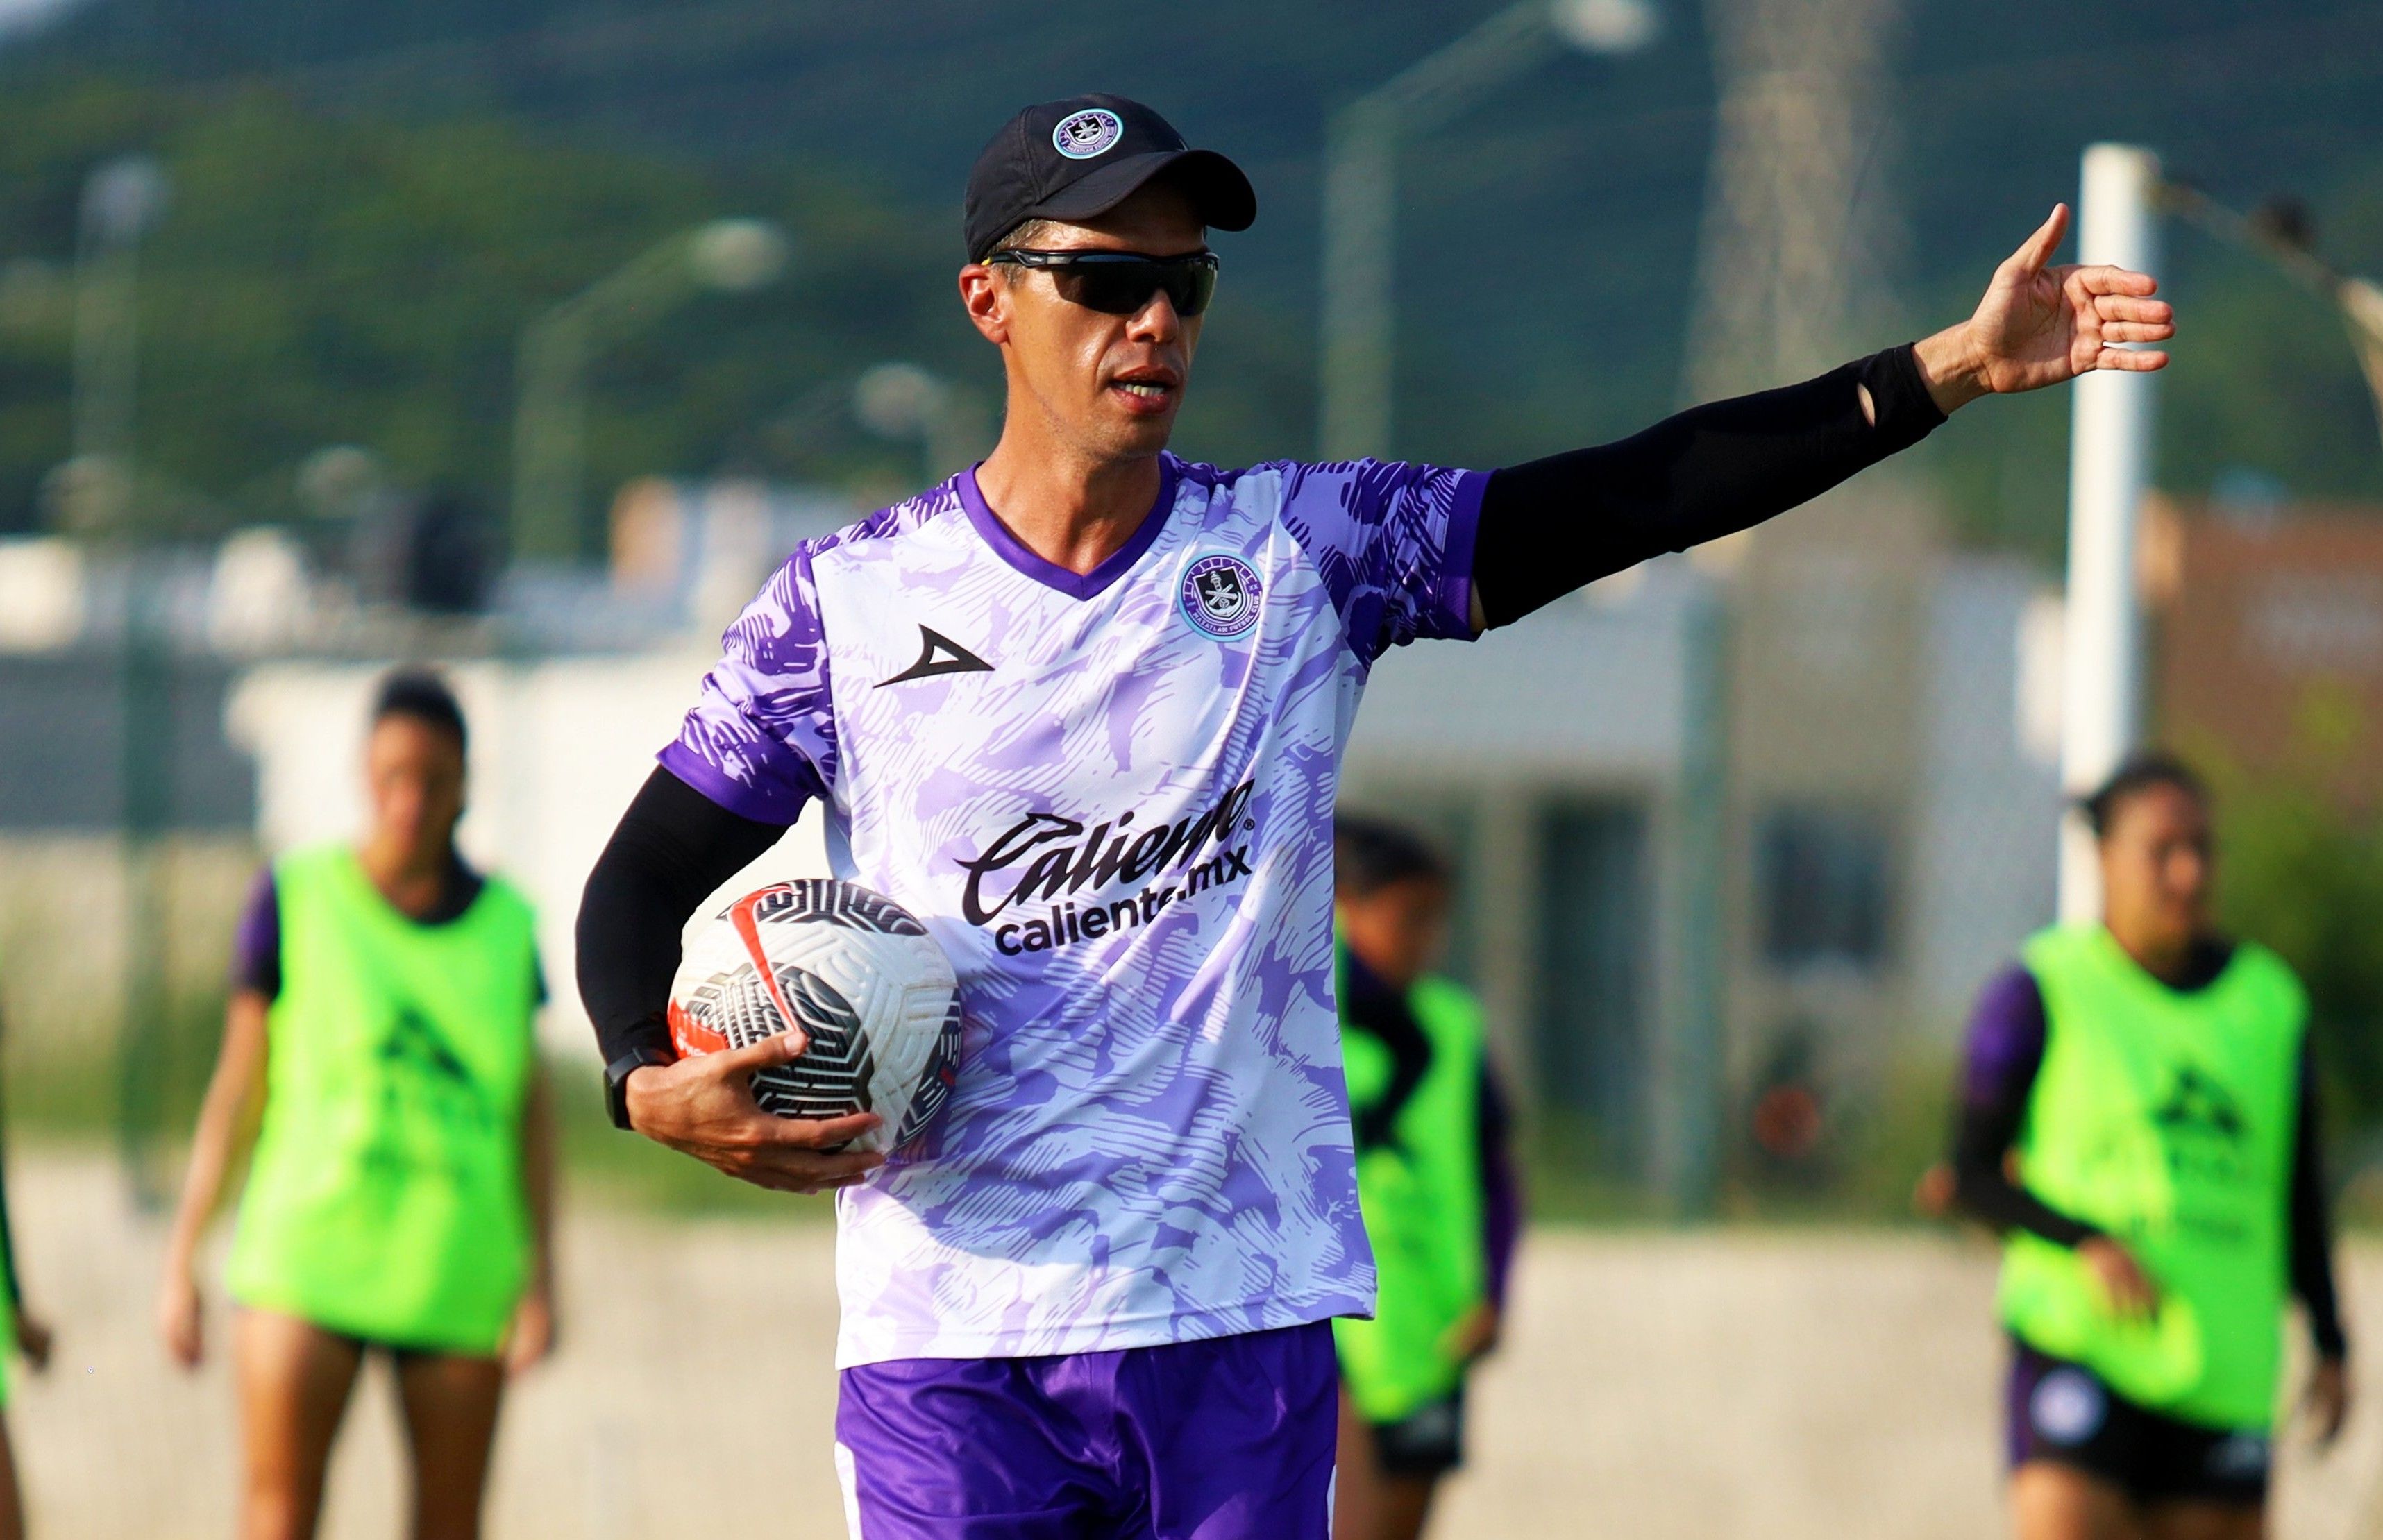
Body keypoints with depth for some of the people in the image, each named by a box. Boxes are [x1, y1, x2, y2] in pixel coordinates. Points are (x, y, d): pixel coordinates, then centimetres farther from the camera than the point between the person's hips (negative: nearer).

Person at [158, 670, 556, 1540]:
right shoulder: (296, 898, 1)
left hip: (458, 1270, 2)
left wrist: (542, 1277, 3)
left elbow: (531, 1113, 11)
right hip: (305, 1262, -2)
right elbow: (237, 1086, 4)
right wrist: (181, 1262, 2)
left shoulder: (507, 922, 8)